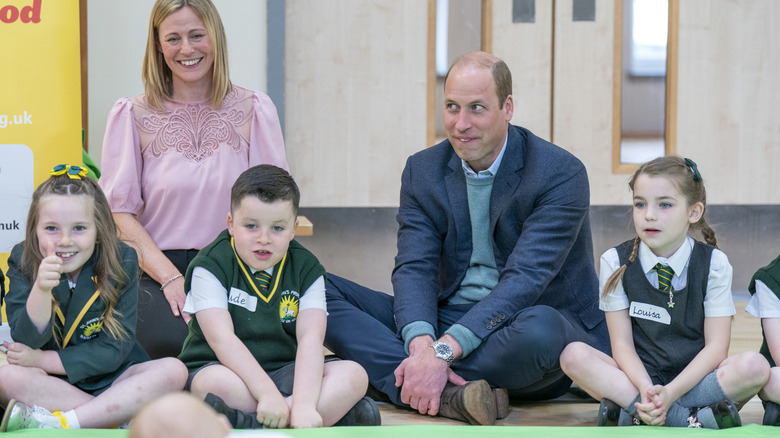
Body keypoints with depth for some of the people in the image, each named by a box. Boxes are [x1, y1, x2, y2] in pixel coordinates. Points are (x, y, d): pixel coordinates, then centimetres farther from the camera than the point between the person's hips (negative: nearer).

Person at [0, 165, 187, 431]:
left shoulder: (121, 261, -8)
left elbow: (115, 349, -10)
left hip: (110, 378, 1)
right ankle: (122, 417, -28)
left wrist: (43, 360, -17)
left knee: (174, 370, -25)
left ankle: (57, 423, -30)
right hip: (51, 385, -1)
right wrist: (41, 289, -35)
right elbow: (27, 343, -17)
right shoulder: (23, 262, -7)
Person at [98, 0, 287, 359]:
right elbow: (120, 212, -1)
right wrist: (171, 278, -14)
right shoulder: (133, 115, 3)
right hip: (157, 267, -1)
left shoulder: (254, 110, 7)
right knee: (170, 341, -31)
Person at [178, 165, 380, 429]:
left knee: (354, 375, -21)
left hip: (284, 372, 4)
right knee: (219, 383, -38)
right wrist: (267, 394, -31)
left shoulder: (306, 268, 3)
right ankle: (331, 411, -28)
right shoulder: (211, 265, -6)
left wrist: (304, 404, -29)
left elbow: (310, 338, -12)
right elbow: (222, 339, -19)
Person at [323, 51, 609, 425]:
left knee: (540, 328, -42)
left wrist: (442, 351, -33)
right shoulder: (423, 170, 5)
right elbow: (414, 268, -6)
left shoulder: (561, 174, -12)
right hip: (445, 321, 5)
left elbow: (524, 280, -22)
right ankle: (446, 395, -34)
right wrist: (421, 343, -28)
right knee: (317, 291, -13)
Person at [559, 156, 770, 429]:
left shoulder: (714, 264, -2)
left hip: (694, 380, -1)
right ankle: (692, 418, -29)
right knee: (574, 356, -26)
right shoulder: (616, 262, 0)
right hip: (639, 379, 1)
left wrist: (670, 392, -23)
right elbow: (622, 344, -4)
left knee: (754, 365, -29)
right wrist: (647, 391, -24)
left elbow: (715, 347, -7)